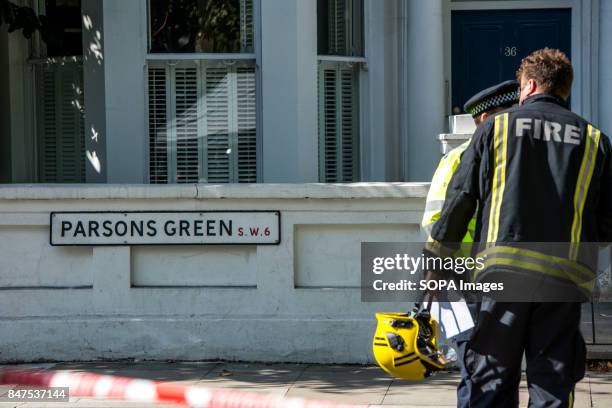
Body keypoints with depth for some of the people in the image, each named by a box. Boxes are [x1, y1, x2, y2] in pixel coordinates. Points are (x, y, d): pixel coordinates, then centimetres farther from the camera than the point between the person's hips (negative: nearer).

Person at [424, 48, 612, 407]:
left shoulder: (495, 127, 8)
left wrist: (435, 260, 12)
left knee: (492, 379, 5)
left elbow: (460, 200, 5)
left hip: (503, 267, -1)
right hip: (565, 274, 1)